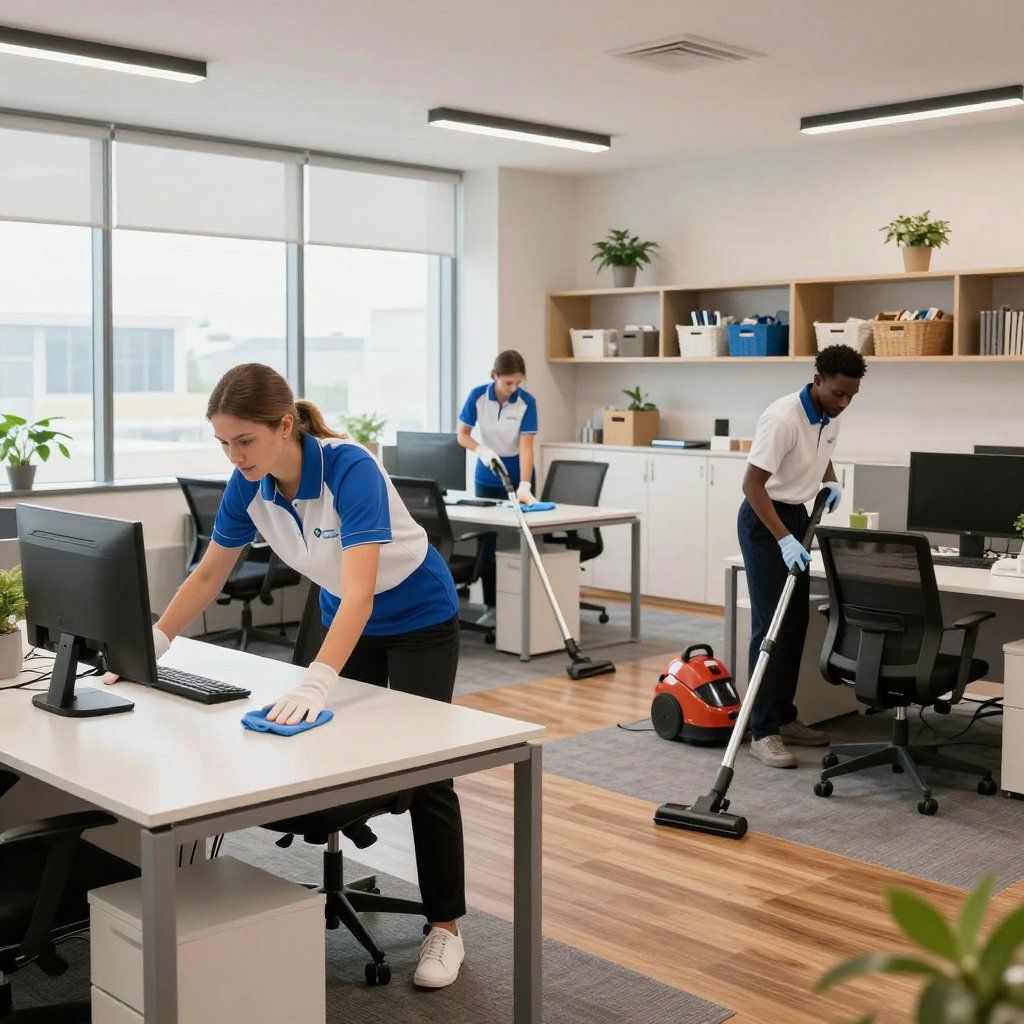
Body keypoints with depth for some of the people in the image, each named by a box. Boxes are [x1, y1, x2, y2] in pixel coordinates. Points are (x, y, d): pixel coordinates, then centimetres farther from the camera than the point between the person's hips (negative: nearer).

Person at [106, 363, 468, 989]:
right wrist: (151, 647, -9)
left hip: (419, 619, -6)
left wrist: (315, 686, -54)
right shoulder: (249, 485, -16)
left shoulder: (350, 469, -35)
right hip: (346, 618, 6)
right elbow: (210, 575, -3)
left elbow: (360, 593, -44)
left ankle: (446, 926, 7)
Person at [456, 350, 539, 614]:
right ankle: (491, 604, 13)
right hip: (487, 477, 2)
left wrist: (524, 486, -32)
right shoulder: (477, 396, -11)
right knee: (487, 541, 4)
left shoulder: (527, 402, -17)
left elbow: (526, 446, -22)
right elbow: (463, 435, -5)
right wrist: (481, 450, -26)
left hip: (517, 475, -2)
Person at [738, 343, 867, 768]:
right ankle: (763, 731, -8)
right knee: (770, 625, -11)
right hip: (764, 519, -9)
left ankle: (784, 717, 19)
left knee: (795, 624, 10)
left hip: (797, 516, 9)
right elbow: (752, 484, -28)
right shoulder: (783, 418, -26)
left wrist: (831, 481, 5)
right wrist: (783, 539, -33)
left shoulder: (830, 417, 1)